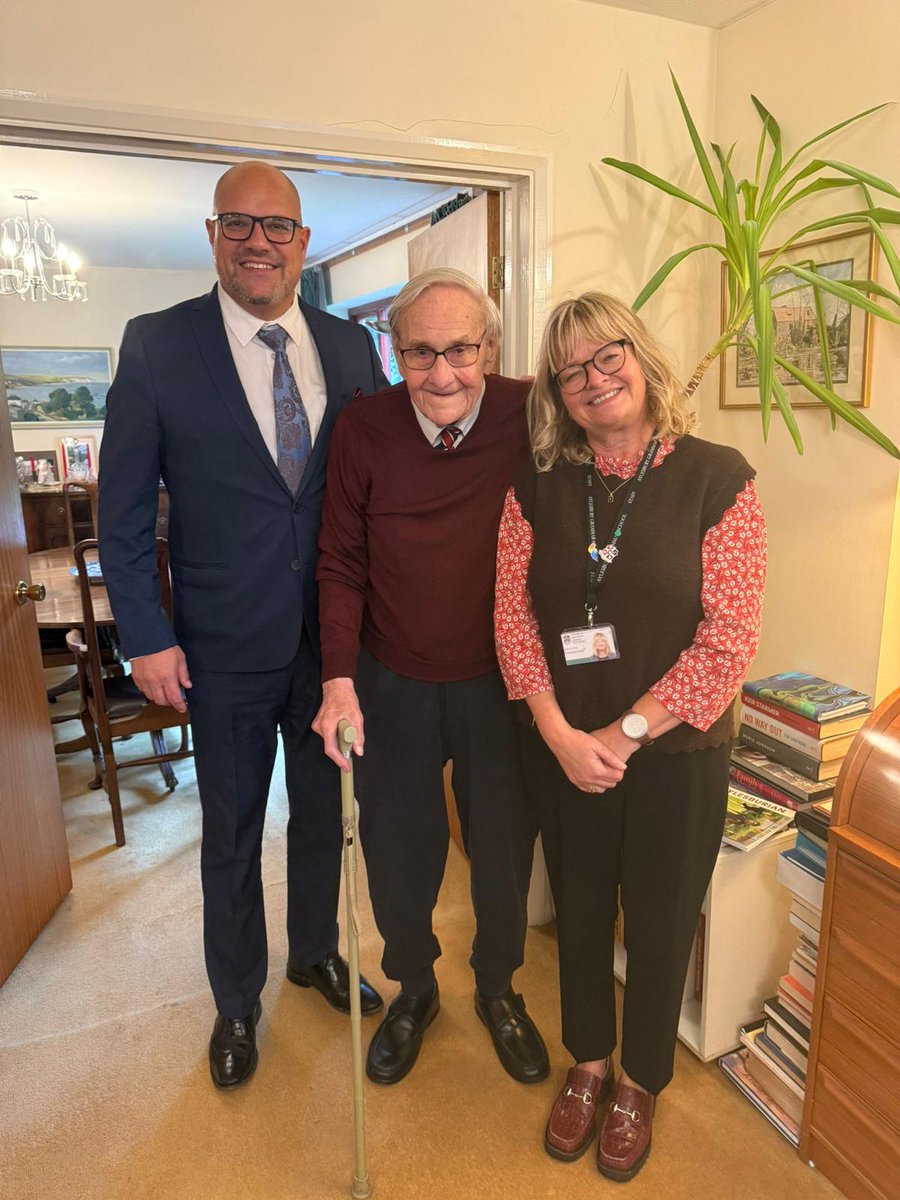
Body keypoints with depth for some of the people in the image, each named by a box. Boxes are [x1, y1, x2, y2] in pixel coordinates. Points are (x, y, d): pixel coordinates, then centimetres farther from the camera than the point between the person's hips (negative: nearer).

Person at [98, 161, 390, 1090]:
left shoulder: (351, 348, 1)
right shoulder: (157, 345, -7)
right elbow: (123, 509, -5)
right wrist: (145, 636, -9)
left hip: (335, 637, 3)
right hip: (225, 648, -2)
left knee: (323, 812, 21)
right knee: (231, 835, 16)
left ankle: (316, 952, 48)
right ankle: (236, 1001, 42)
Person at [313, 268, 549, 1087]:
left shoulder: (532, 417, -14)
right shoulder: (363, 429, -11)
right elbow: (341, 565, -3)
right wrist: (340, 677, -9)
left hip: (499, 682, 0)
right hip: (393, 683, 1)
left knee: (504, 852, 17)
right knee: (397, 855, 16)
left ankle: (498, 989, 48)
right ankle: (414, 989, 47)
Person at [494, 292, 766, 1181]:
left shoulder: (717, 478, -10)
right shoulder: (537, 488, -1)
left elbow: (730, 638, -14)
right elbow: (513, 614, -4)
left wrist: (627, 732, -15)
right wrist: (561, 735, -13)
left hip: (675, 754, -2)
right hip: (563, 752, 3)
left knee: (660, 925, 15)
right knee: (579, 912, 19)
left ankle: (639, 1083, 44)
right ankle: (587, 1062, 47)